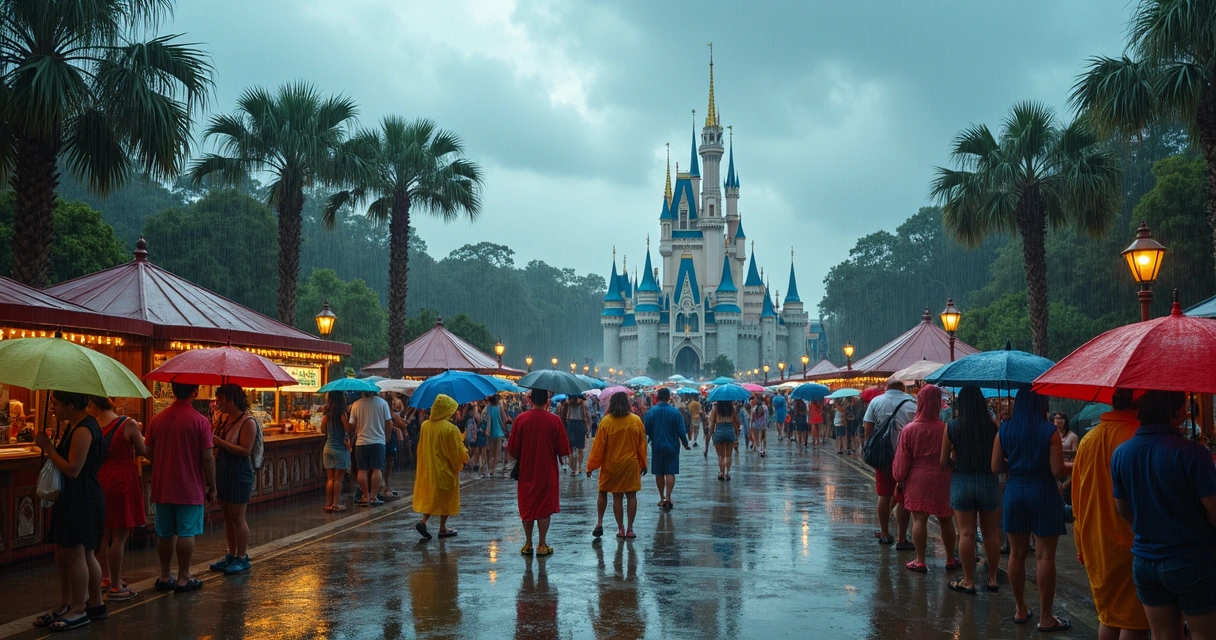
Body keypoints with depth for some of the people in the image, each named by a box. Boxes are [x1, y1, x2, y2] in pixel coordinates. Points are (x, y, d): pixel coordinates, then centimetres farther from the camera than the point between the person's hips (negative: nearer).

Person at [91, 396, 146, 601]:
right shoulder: (129, 425, -14)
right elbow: (143, 451, -5)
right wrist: (139, 434, 12)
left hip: (100, 480, 5)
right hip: (122, 481, -5)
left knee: (103, 534, 18)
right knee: (120, 536, 0)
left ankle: (105, 578, 30)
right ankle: (115, 587, 4)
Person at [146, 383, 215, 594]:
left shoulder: (157, 419, 2)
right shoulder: (200, 421, -13)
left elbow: (149, 452, 10)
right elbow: (207, 458, -13)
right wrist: (211, 487, -3)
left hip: (162, 487, 5)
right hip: (190, 488, -5)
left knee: (164, 533, 13)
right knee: (187, 533, 2)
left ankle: (165, 576, 21)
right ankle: (183, 578, 6)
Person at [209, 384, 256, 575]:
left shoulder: (248, 422, -15)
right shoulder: (225, 419, 10)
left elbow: (245, 450, -22)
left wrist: (219, 442, -24)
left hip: (239, 475, -8)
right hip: (223, 473, 8)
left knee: (237, 517, -2)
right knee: (227, 516, 13)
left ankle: (242, 558, 7)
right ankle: (232, 556, 22)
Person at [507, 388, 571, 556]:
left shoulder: (521, 419, -9)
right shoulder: (554, 420, -11)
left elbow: (512, 449, -4)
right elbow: (564, 450, -7)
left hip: (526, 472, 1)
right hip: (547, 472, -1)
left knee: (527, 508, 13)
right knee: (545, 508, 9)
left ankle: (528, 545, 17)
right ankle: (542, 545, 10)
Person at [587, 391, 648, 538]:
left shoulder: (606, 421, -9)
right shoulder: (636, 420, -5)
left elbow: (598, 445, -7)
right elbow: (642, 444, 3)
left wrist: (591, 466, 1)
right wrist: (643, 464, 14)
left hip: (611, 465, -1)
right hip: (631, 464, 1)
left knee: (617, 497, 8)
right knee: (631, 495, 6)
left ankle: (621, 528, 8)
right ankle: (629, 528, 5)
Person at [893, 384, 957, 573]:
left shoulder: (909, 429, -8)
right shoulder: (946, 429, -10)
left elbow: (901, 460, -2)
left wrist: (899, 479, 11)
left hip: (917, 480, 0)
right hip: (942, 480, 1)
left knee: (919, 519, 4)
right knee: (945, 520, 13)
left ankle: (920, 561, 6)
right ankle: (950, 560, 23)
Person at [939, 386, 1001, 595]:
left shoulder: (952, 427, -7)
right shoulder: (992, 426, -7)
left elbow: (944, 462, -2)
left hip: (962, 482, -1)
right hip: (988, 482, 1)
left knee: (966, 533, 5)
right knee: (990, 533, 13)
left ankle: (968, 581, 10)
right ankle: (992, 579, 21)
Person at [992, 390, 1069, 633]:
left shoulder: (1004, 430, 1)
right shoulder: (1049, 431, -10)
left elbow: (996, 467, 2)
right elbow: (1058, 471, -13)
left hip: (1014, 492, 4)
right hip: (1042, 493, -4)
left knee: (1016, 554, 12)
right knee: (1044, 556, 2)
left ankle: (1020, 610, 23)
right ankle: (1045, 617, 6)